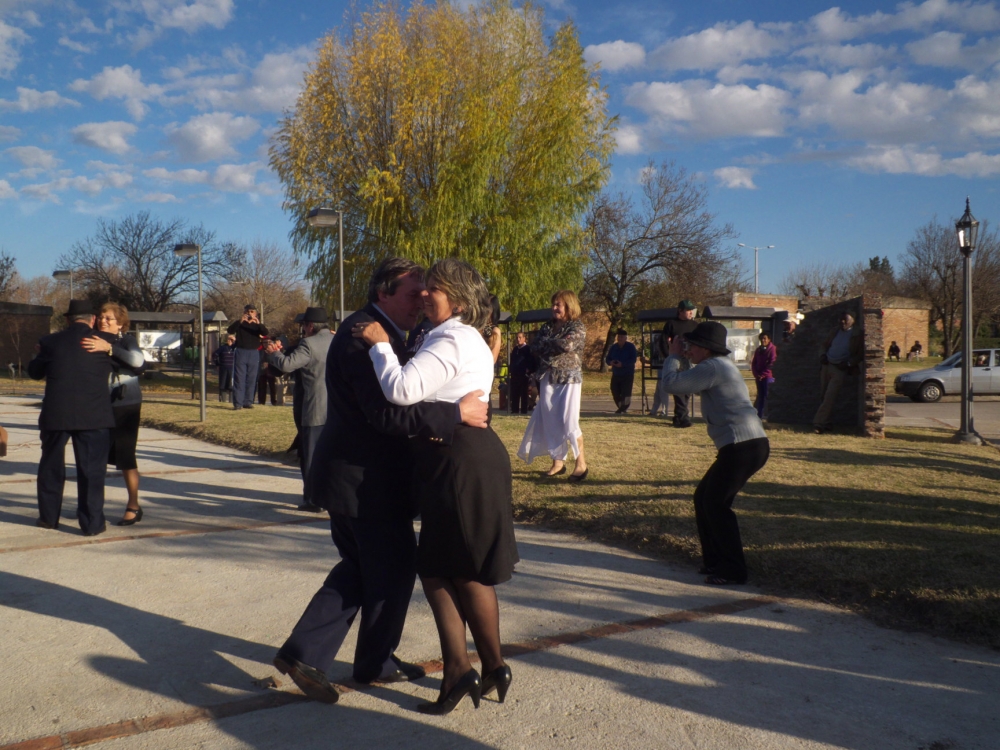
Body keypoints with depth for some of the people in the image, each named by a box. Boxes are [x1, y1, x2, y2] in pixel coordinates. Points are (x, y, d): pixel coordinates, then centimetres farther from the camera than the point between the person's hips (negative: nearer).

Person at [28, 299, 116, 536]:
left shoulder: (50, 342, 2)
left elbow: (35, 371, 14)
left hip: (55, 414, 2)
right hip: (93, 416, -2)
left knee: (51, 467, 18)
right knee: (92, 469, 3)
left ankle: (48, 517, 26)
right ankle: (92, 523, 3)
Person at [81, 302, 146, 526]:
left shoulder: (127, 340, -7)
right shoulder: (94, 341, 8)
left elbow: (137, 360, -27)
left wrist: (108, 348, -39)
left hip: (125, 407, -5)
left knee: (125, 457, -4)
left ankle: (133, 507, 7)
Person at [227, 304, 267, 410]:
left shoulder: (257, 324, 10)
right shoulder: (239, 323, 6)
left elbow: (265, 333, -10)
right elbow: (230, 330, -14)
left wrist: (259, 324, -28)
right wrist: (240, 321, -29)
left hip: (254, 354, 2)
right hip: (241, 352, -2)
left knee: (251, 380, 3)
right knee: (239, 379, -5)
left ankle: (248, 402, 8)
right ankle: (237, 403, -6)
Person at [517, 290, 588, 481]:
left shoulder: (577, 327, -3)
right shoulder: (547, 327, 14)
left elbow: (567, 345, -20)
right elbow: (535, 349, 3)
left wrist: (546, 343, -5)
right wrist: (555, 346, -11)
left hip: (569, 379, -5)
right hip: (548, 379, 5)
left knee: (569, 422, -11)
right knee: (550, 422, 3)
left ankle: (581, 463, 0)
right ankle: (558, 462, 12)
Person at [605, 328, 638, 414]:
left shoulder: (631, 346, -5)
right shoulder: (613, 347, 8)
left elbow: (633, 359, -14)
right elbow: (607, 359, 10)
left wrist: (622, 364, -26)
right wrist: (611, 362, -15)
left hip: (628, 375, -5)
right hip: (616, 374, 5)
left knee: (625, 393, -12)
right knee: (615, 392, 6)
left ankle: (623, 409, 4)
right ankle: (622, 408, 26)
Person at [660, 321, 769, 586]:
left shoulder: (712, 367, -10)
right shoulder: (722, 366, 22)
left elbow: (671, 384, -13)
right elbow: (686, 383, 31)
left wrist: (674, 355, 2)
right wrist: (678, 358, 21)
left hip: (742, 446, -10)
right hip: (750, 444, 10)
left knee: (716, 504, -4)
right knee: (703, 498, 15)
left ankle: (733, 570, 2)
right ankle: (714, 560, 22)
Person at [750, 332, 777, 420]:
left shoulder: (772, 349, -5)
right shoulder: (759, 349, 14)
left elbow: (772, 363, -11)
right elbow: (754, 362, 15)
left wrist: (763, 374, -12)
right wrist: (756, 374, -1)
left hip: (768, 376, -6)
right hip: (759, 377, 6)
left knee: (767, 395, -6)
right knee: (760, 395, 10)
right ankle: (759, 415, 15)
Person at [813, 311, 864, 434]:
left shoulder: (857, 335, -4)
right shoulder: (835, 331, 12)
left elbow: (860, 354, -4)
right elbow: (826, 344, 23)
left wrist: (848, 363, -16)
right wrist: (824, 355, 4)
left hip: (839, 369, -6)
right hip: (826, 365, 6)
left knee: (830, 397, -12)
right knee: (823, 396, 9)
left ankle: (819, 423, -13)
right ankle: (825, 423, 19)